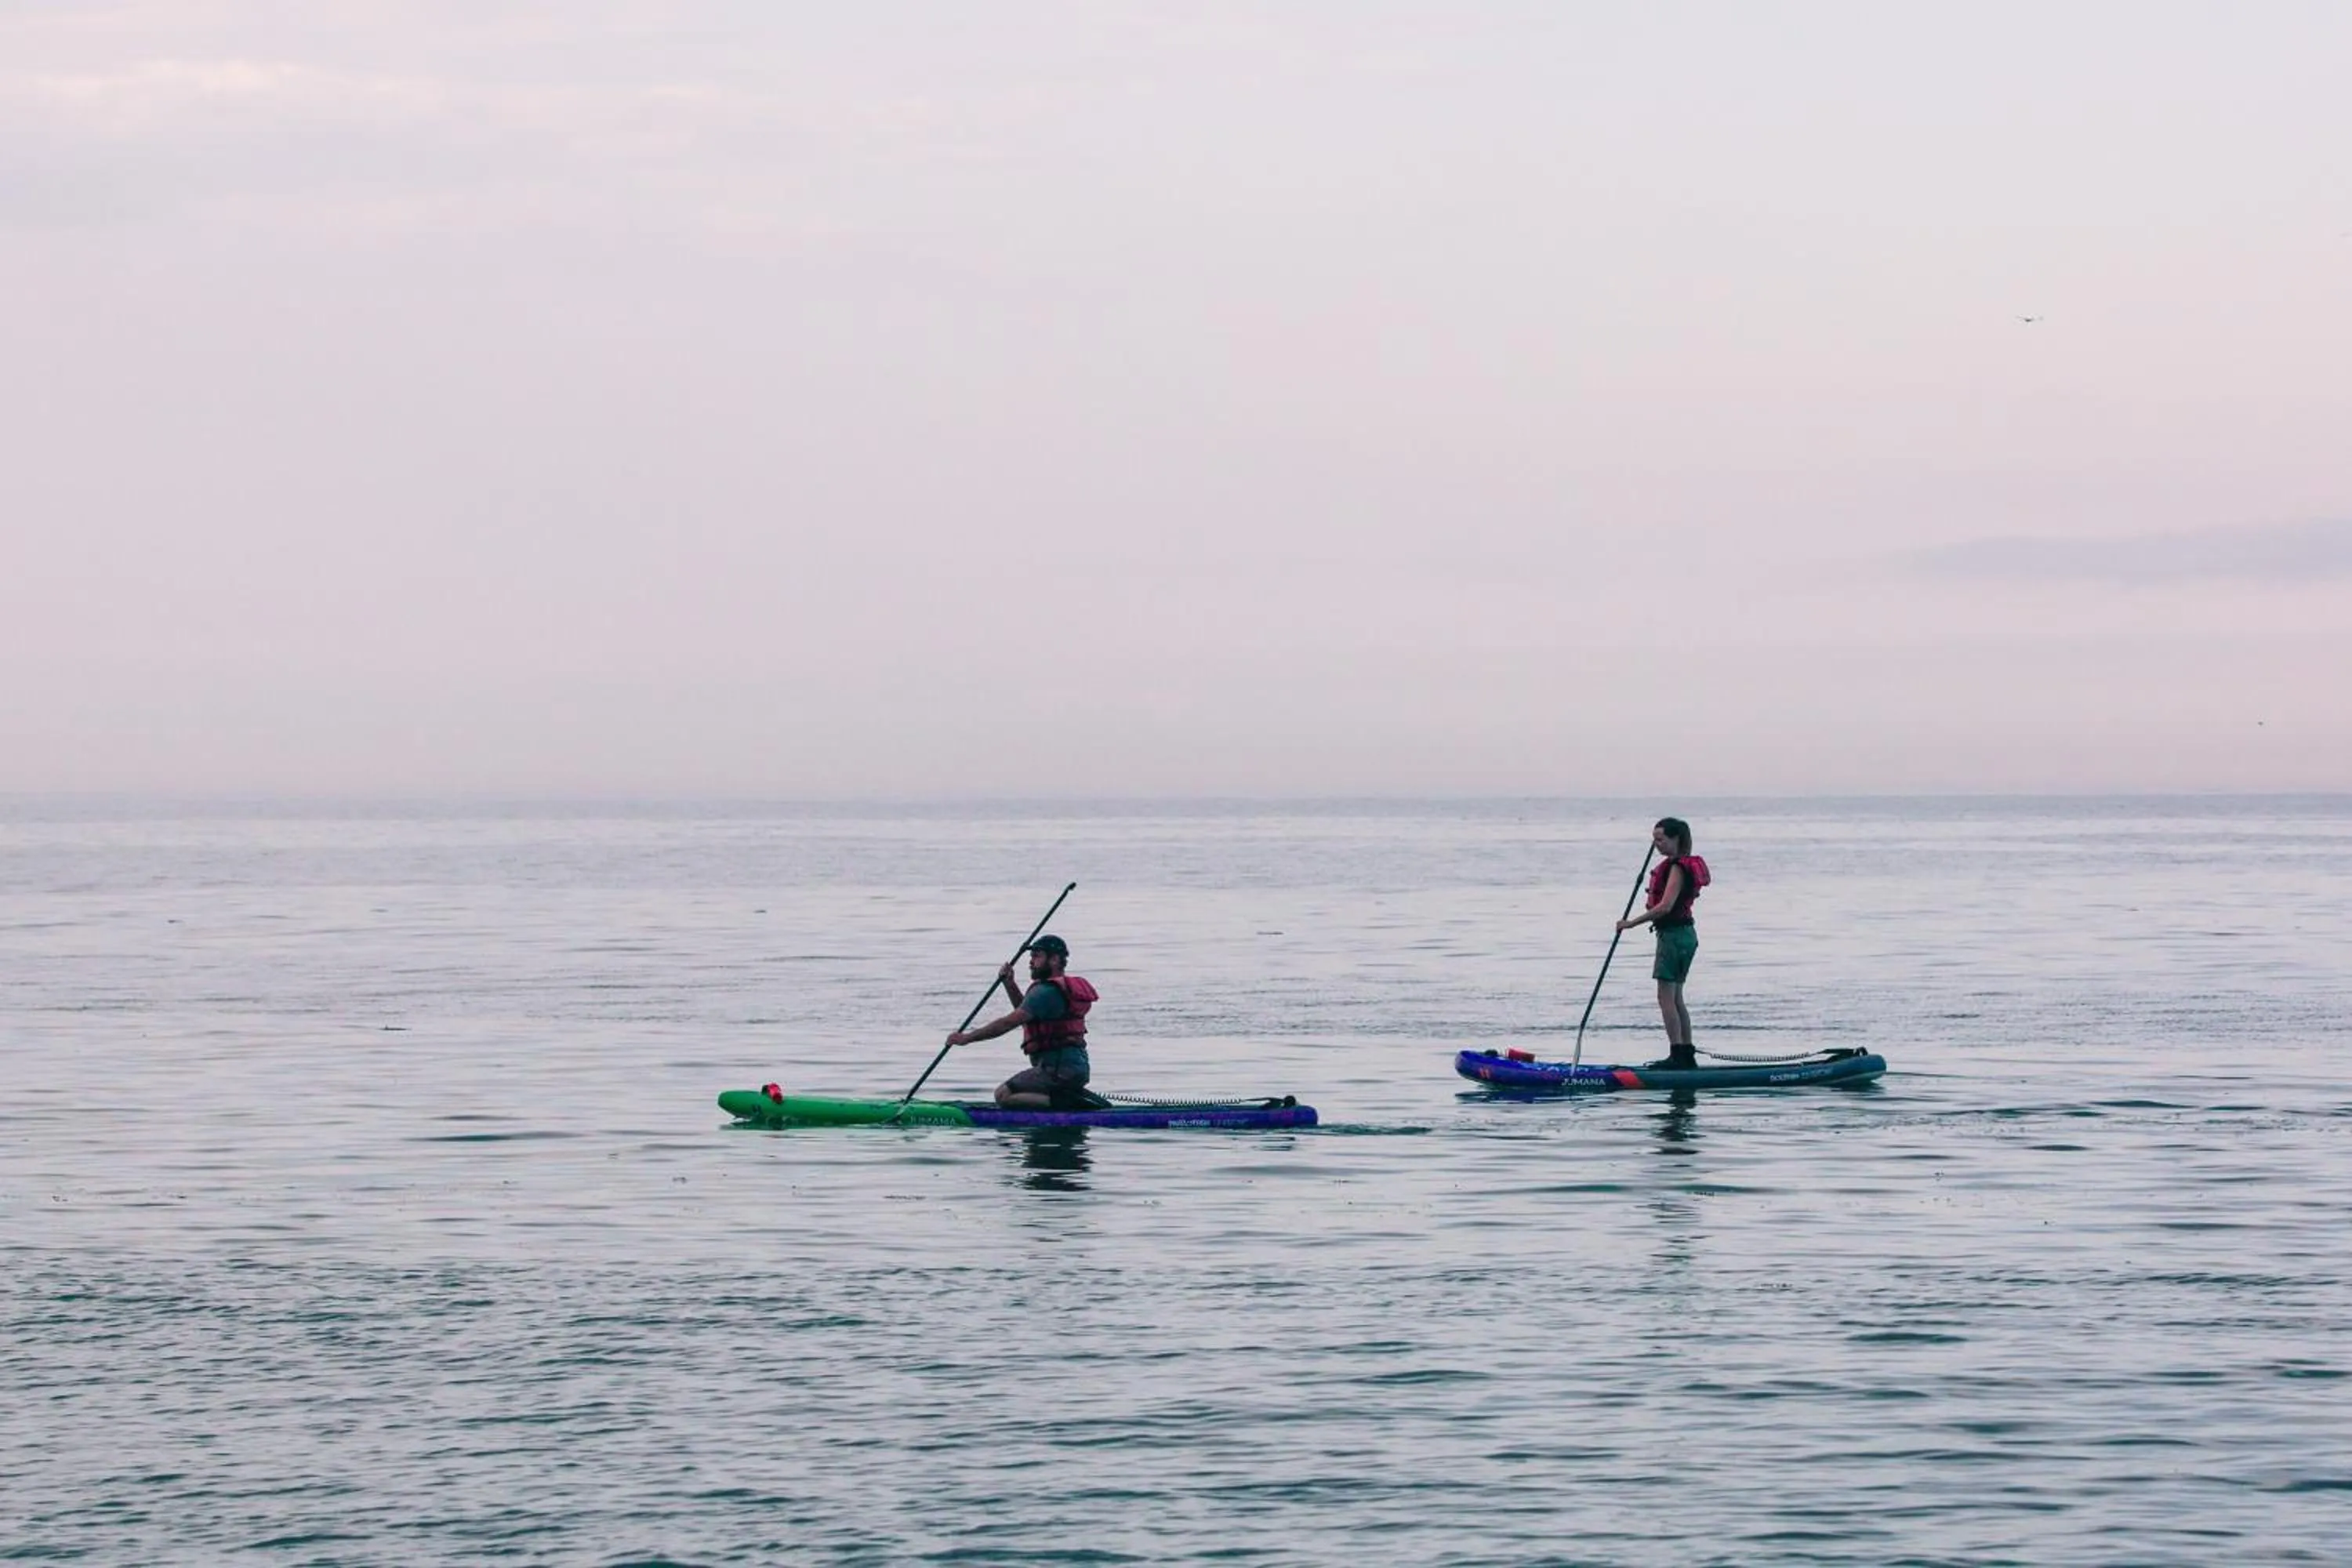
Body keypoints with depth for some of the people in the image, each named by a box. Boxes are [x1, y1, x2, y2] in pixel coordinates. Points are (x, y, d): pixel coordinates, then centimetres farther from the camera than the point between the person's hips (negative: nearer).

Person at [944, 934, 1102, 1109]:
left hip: (1059, 1071, -10)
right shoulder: (1065, 988, 17)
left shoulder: (1046, 992, -15)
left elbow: (1009, 1023, -18)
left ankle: (1065, 1100, -19)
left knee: (1003, 1095, -15)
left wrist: (968, 1037, -13)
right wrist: (1010, 984, 18)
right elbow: (1026, 1013, 31)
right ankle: (1071, 1099, 10)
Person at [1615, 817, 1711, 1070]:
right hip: (1684, 934, 10)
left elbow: (1665, 907, -25)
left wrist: (1632, 923, -22)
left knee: (1666, 997, -9)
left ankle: (1677, 1055, -12)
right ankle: (1687, 1055, 15)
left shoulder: (1677, 868, -16)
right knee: (1675, 998, 13)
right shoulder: (1684, 865, 14)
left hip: (1674, 935, -10)